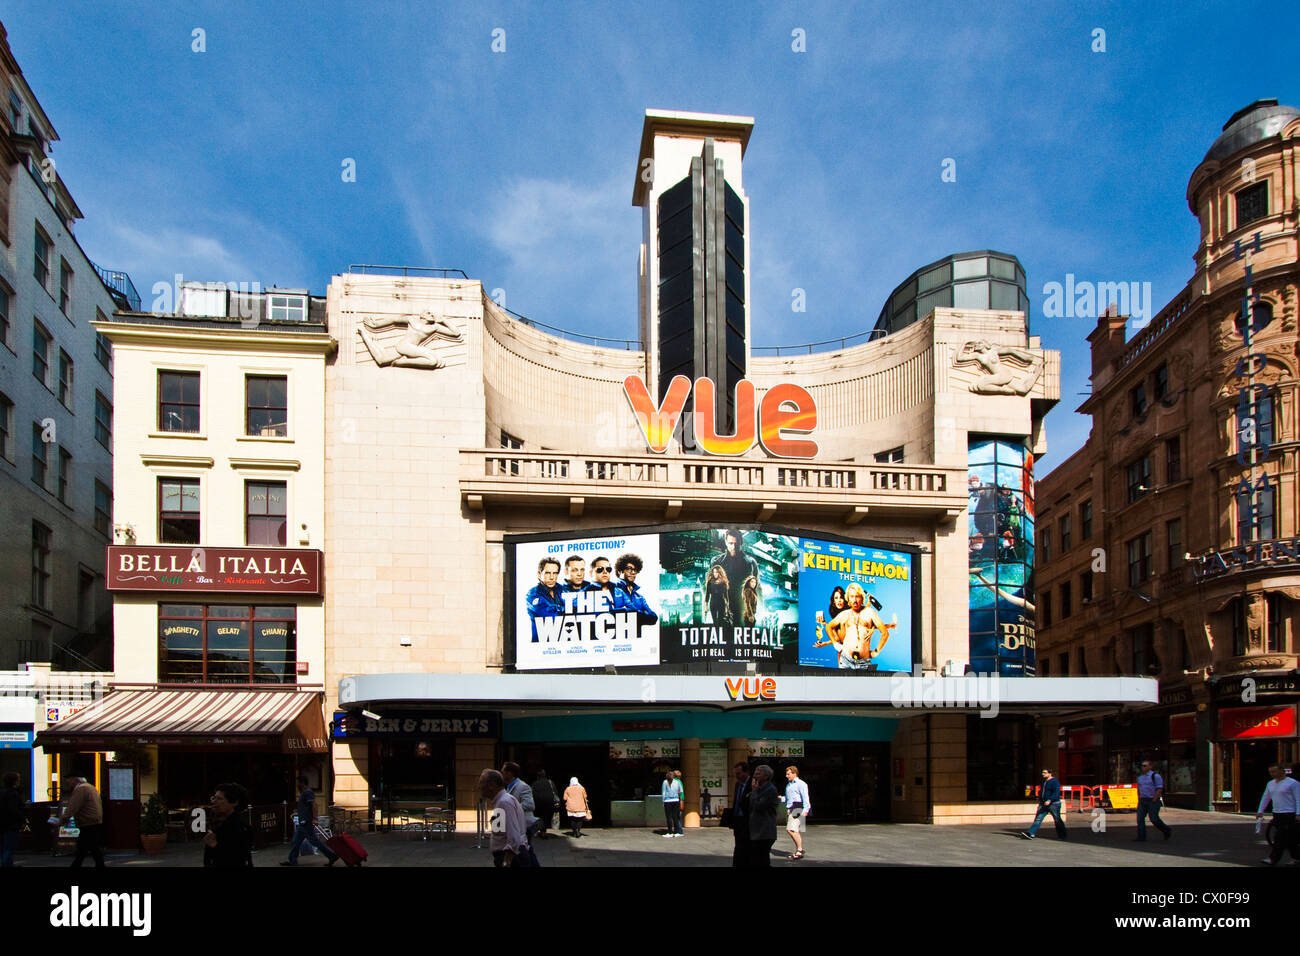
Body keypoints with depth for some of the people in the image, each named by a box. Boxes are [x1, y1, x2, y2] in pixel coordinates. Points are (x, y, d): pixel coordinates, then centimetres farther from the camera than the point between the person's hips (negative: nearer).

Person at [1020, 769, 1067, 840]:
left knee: (1057, 820, 5)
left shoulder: (1054, 782, -12)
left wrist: (1050, 800, -32)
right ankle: (1031, 833, -11)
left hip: (1053, 804, -8)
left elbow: (1056, 793, -23)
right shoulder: (1044, 781, 14)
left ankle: (1063, 836, 22)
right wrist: (1040, 801, 22)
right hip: (1044, 804, 8)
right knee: (1038, 819, -3)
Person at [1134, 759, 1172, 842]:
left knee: (1154, 819, -3)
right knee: (1140, 818, -5)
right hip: (1142, 801, 7)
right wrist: (1139, 800, 12)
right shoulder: (1140, 778, 14)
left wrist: (1154, 800, -17)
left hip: (1153, 801, -7)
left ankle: (1167, 830, 22)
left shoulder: (1155, 776, -8)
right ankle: (1141, 838, -5)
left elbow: (1159, 789, -13)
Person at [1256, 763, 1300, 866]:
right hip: (1277, 814, 7)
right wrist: (1260, 811, 15)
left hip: (1289, 814, -7)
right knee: (1290, 839, 10)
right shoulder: (1271, 784, 15)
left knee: (1280, 838, -10)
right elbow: (1265, 798, 21)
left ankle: (1273, 859, -12)